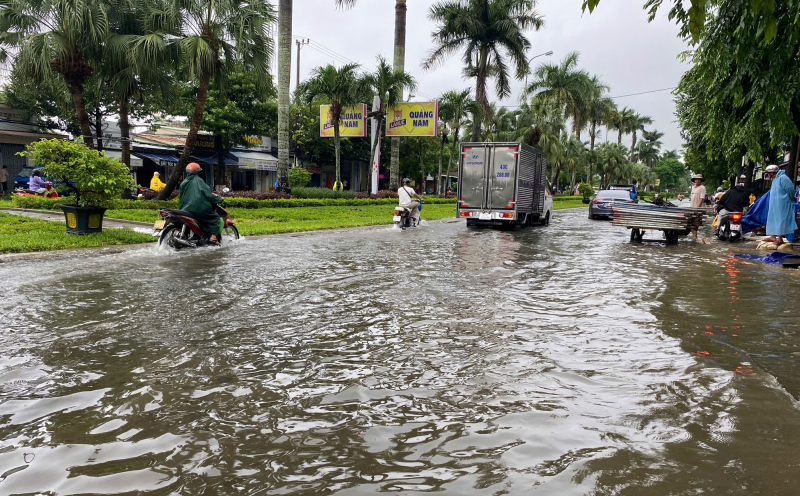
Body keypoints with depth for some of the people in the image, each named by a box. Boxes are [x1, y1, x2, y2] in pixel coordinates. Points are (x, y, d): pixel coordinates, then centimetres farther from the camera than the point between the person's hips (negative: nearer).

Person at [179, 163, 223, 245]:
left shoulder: (184, 182, 17)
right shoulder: (198, 180, -3)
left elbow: (180, 197, 23)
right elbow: (208, 194, -7)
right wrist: (219, 199, 5)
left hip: (185, 210, 8)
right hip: (199, 209, -8)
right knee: (215, 216, 2)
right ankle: (213, 237, -14)